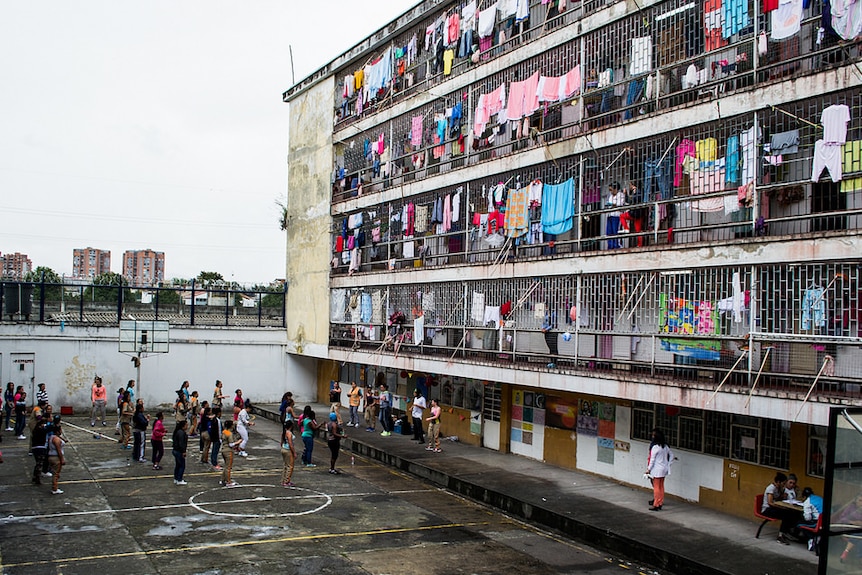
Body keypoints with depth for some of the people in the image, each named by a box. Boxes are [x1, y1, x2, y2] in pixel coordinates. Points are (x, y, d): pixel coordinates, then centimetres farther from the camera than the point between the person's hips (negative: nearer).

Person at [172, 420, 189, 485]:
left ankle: (176, 479, 26)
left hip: (176, 450, 11)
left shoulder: (178, 431, 12)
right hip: (179, 451, -11)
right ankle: (179, 480, 0)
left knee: (178, 465, 18)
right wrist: (183, 452, -20)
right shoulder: (181, 433, -21)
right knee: (182, 466, -3)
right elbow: (181, 443, -24)